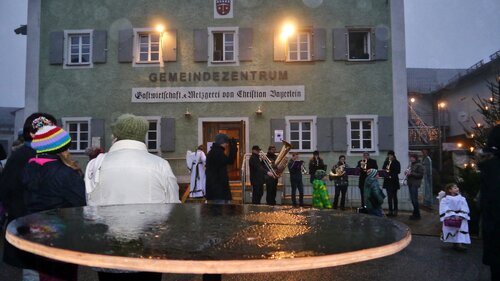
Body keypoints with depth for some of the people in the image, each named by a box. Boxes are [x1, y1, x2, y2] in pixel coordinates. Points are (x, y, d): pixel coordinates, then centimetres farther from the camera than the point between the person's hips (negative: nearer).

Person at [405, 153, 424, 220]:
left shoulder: (419, 165, -8)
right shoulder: (411, 164, 17)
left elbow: (421, 175, -15)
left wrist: (411, 173, -21)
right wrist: (407, 173, 5)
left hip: (415, 184, -8)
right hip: (410, 183, 8)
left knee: (414, 199, -9)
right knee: (412, 199, 11)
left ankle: (417, 215, -2)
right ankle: (415, 213, 20)